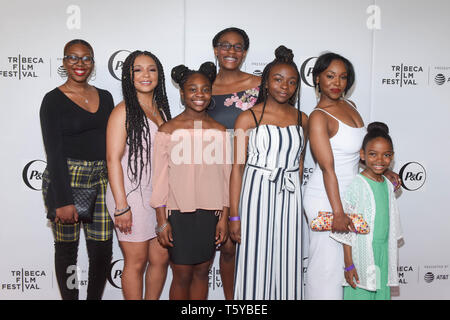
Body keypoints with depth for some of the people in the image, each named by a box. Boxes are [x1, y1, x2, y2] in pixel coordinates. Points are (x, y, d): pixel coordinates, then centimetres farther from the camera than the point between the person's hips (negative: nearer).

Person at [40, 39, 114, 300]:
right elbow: (54, 152, -9)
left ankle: (95, 298, 24)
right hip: (65, 179, -4)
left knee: (103, 250, 4)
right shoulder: (54, 100, -3)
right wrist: (63, 200, -15)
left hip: (101, 180, 4)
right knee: (67, 249, 7)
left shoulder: (105, 97, 11)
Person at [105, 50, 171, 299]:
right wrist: (121, 206, -17)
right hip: (132, 196, -6)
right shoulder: (123, 111, -8)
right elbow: (113, 159, -13)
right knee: (136, 263, 5)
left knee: (161, 258, 11)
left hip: (160, 196, 6)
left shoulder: (161, 110, 12)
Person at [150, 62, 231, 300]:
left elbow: (225, 177, 6)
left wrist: (224, 217, 3)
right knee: (182, 275, 6)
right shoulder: (168, 130, -4)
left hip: (210, 212, 3)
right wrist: (162, 220, -7)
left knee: (202, 271, 13)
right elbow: (160, 178, -4)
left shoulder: (220, 131, 4)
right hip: (179, 213, -3)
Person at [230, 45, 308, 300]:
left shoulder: (301, 119, 7)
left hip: (289, 197, 4)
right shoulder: (248, 118, -5)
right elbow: (238, 167, -6)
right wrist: (235, 215, -8)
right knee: (254, 263, 5)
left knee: (287, 264, 11)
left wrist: (296, 197, 14)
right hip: (257, 194, -3)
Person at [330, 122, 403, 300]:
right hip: (361, 254, -6)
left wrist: (391, 261, 18)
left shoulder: (388, 186, 7)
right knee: (360, 294, -1)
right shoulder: (356, 185, -13)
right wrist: (349, 264, -13)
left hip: (384, 254, 6)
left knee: (382, 294, 10)